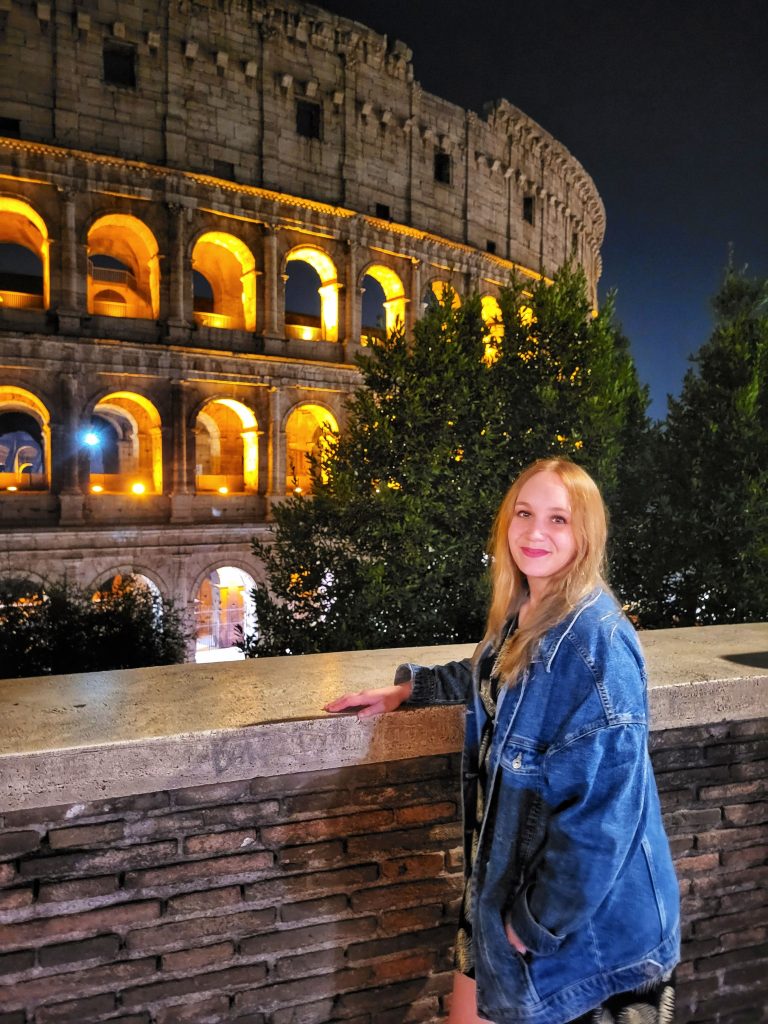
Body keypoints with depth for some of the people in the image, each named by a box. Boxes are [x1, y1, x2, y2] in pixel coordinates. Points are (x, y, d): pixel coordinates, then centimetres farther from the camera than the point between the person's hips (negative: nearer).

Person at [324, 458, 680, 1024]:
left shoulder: (597, 642, -26)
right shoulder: (522, 617, 0)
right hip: (505, 873, 8)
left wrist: (542, 919, -18)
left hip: (583, 910, -7)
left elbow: (605, 803, -26)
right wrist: (408, 688, 15)